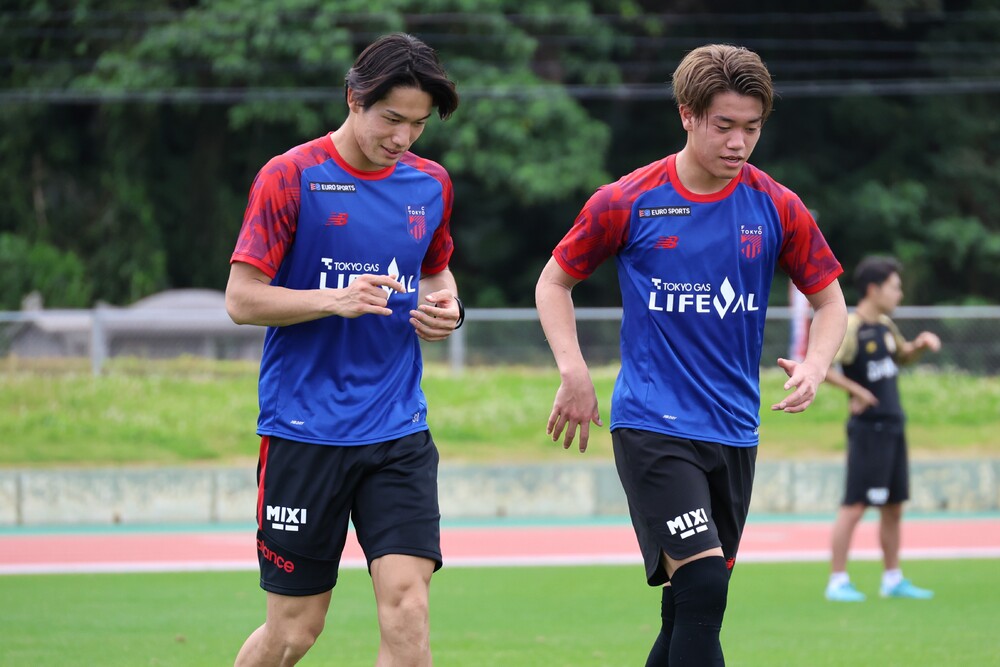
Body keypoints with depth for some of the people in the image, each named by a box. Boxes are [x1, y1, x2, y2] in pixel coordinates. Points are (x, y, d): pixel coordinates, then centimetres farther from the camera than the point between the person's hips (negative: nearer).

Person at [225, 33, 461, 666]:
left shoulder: (431, 184, 8)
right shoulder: (290, 178, -7)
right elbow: (242, 299, -8)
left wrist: (445, 305, 3)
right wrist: (336, 300, -22)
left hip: (399, 430, 4)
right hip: (304, 430, -3)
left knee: (407, 603, -13)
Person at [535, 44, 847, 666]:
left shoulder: (777, 208, 2)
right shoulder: (626, 203, -4)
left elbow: (829, 299, 11)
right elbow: (554, 282, 9)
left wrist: (815, 366, -9)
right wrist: (575, 373, -4)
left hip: (734, 431, 4)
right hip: (651, 423, -4)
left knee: (691, 607, 9)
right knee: (702, 584, -20)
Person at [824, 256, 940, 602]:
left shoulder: (885, 326, 12)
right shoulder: (849, 328, -14)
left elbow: (903, 356, 30)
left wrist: (920, 344, 9)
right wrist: (856, 391, -21)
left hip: (893, 427, 9)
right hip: (868, 428, -9)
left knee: (893, 507, 13)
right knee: (855, 506, -7)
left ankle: (893, 580, 21)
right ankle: (837, 581, -2)